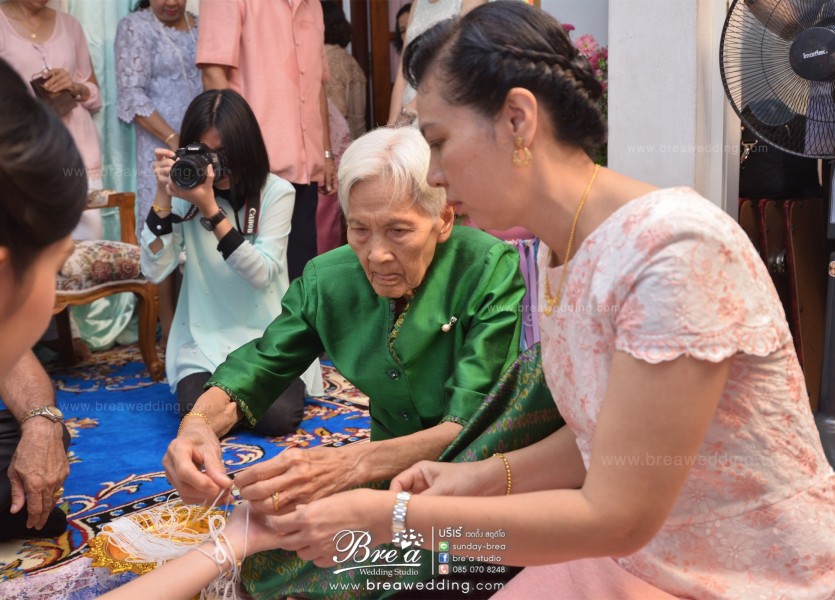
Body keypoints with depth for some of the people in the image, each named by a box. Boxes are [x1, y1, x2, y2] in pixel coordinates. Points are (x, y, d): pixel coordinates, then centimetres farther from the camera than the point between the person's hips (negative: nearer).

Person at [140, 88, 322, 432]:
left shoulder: (276, 192, -5)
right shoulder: (187, 194, 0)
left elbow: (261, 273, -18)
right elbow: (154, 271, -9)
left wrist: (211, 210, -25)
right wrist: (164, 196, -17)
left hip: (270, 339, -1)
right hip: (205, 341, 1)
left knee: (277, 417, -23)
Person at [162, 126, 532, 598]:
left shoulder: (490, 271, -20)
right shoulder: (329, 279, -6)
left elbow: (476, 423, -26)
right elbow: (258, 367, 0)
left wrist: (350, 463, -42)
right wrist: (199, 423, -25)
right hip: (389, 470, 4)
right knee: (260, 559, -16)